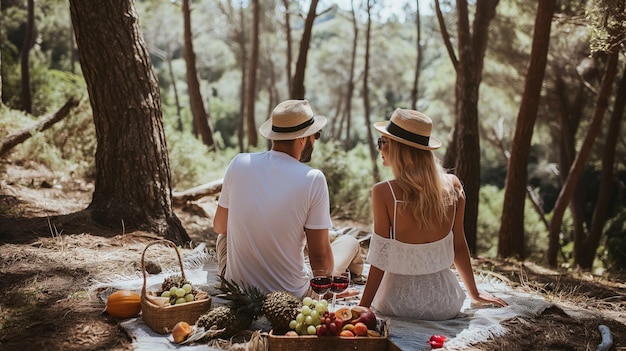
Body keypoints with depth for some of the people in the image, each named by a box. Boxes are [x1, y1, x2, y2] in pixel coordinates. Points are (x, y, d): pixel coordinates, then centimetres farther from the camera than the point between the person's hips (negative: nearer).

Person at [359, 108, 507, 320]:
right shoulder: (452, 186, -7)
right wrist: (474, 293, 19)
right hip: (445, 304, 4)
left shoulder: (384, 193, -18)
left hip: (400, 304, -4)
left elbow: (380, 261, -15)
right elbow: (459, 246, 4)